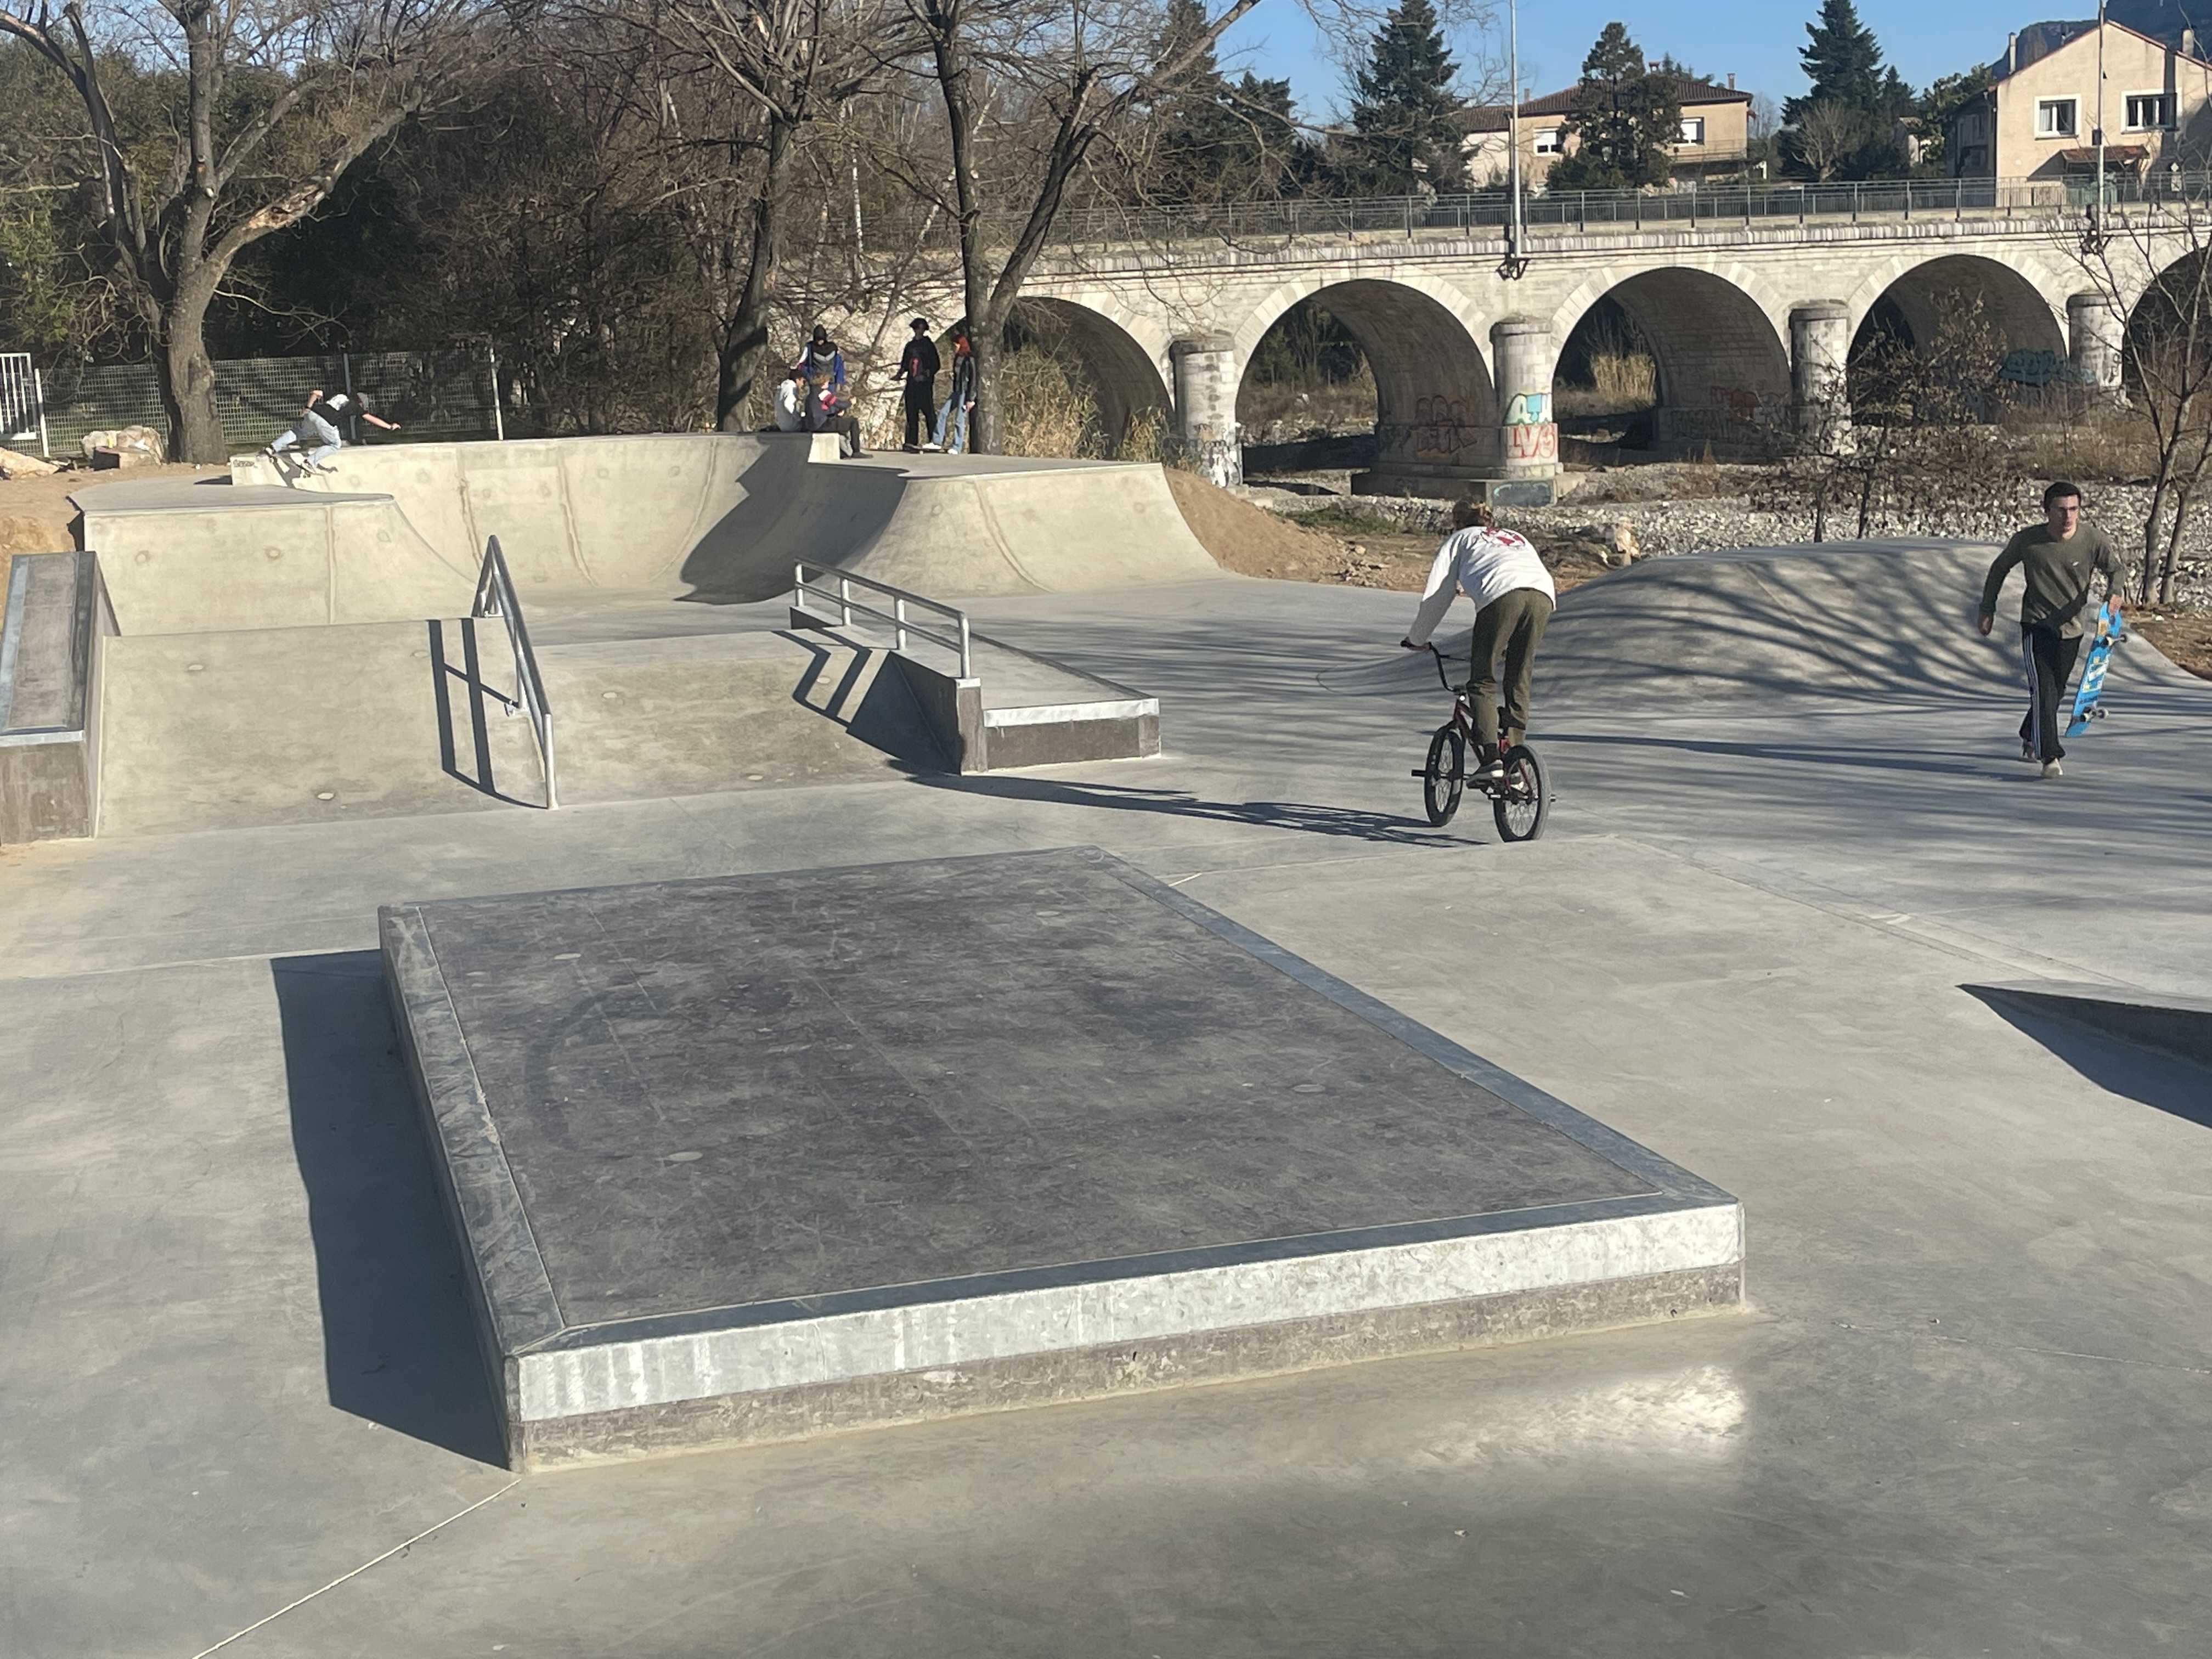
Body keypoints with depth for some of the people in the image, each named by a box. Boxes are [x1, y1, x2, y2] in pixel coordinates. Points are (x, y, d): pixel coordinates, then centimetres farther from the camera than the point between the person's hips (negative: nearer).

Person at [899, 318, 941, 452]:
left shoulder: (929, 345, 5)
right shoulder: (910, 345, 18)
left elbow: (936, 365, 0)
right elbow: (905, 363, 21)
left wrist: (926, 375, -14)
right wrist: (900, 374, 2)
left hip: (925, 382, -5)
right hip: (911, 383, 5)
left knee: (928, 411, -11)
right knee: (912, 413, 1)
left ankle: (933, 441, -12)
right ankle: (911, 443, 1)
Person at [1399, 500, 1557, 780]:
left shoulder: (1461, 539, 29)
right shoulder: (1517, 539, 43)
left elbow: (1436, 595, 23)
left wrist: (1417, 639, 35)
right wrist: (1508, 645, 49)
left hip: (1502, 594, -4)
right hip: (1544, 596, 4)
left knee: (1482, 683, 3)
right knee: (1519, 686, 12)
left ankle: (1492, 759, -12)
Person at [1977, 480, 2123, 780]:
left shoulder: (2093, 538, -10)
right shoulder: (2027, 540, -12)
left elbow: (2114, 568, 6)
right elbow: (2000, 568, 5)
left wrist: (2114, 591, -16)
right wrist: (1988, 608, 8)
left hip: (2071, 628, 3)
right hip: (2036, 624, -3)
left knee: (2056, 691, 13)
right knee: (2043, 689, -17)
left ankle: (2030, 740, 39)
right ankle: (2050, 757, -19)